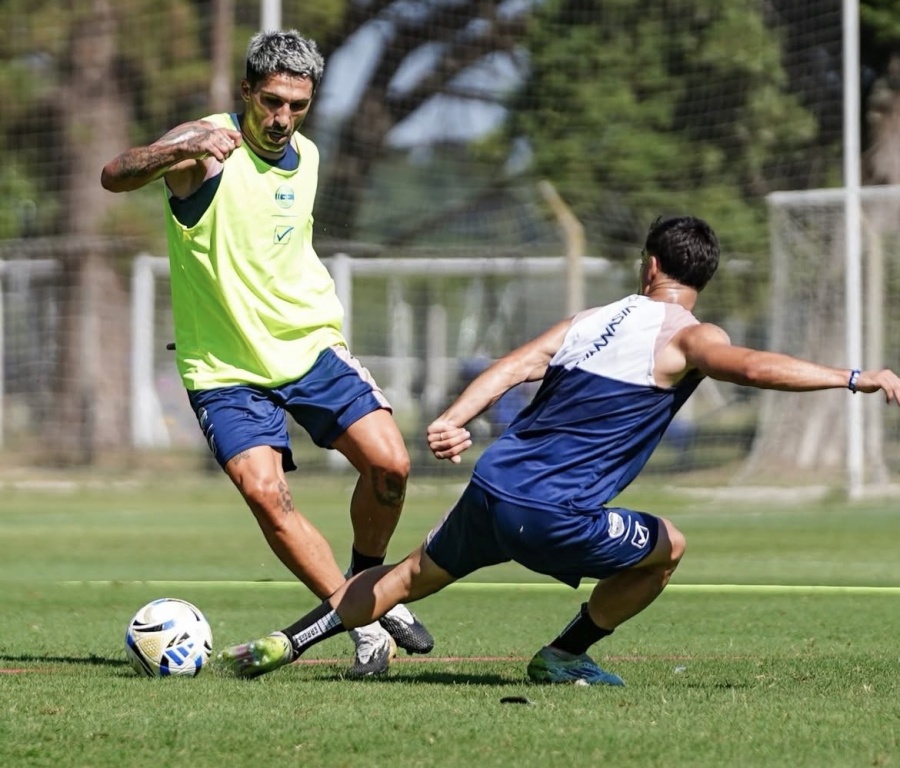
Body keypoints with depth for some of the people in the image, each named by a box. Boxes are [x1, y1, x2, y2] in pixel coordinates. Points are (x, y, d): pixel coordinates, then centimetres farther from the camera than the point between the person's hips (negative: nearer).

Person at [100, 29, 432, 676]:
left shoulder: (305, 157, 7)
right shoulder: (211, 146, -12)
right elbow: (115, 176, -31)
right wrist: (182, 148, -48)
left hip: (310, 345, 5)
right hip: (225, 367, -5)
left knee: (390, 463, -12)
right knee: (264, 492, -21)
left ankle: (369, 582, 15)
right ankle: (361, 622, -8)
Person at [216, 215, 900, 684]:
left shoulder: (592, 320, 16)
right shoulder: (686, 337, -2)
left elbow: (516, 366, 3)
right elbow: (754, 368, -21)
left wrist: (453, 421, -8)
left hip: (492, 488, 6)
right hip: (554, 517, -6)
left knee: (419, 574, 29)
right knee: (667, 548, 18)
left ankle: (282, 645, 25)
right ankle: (565, 657, 20)